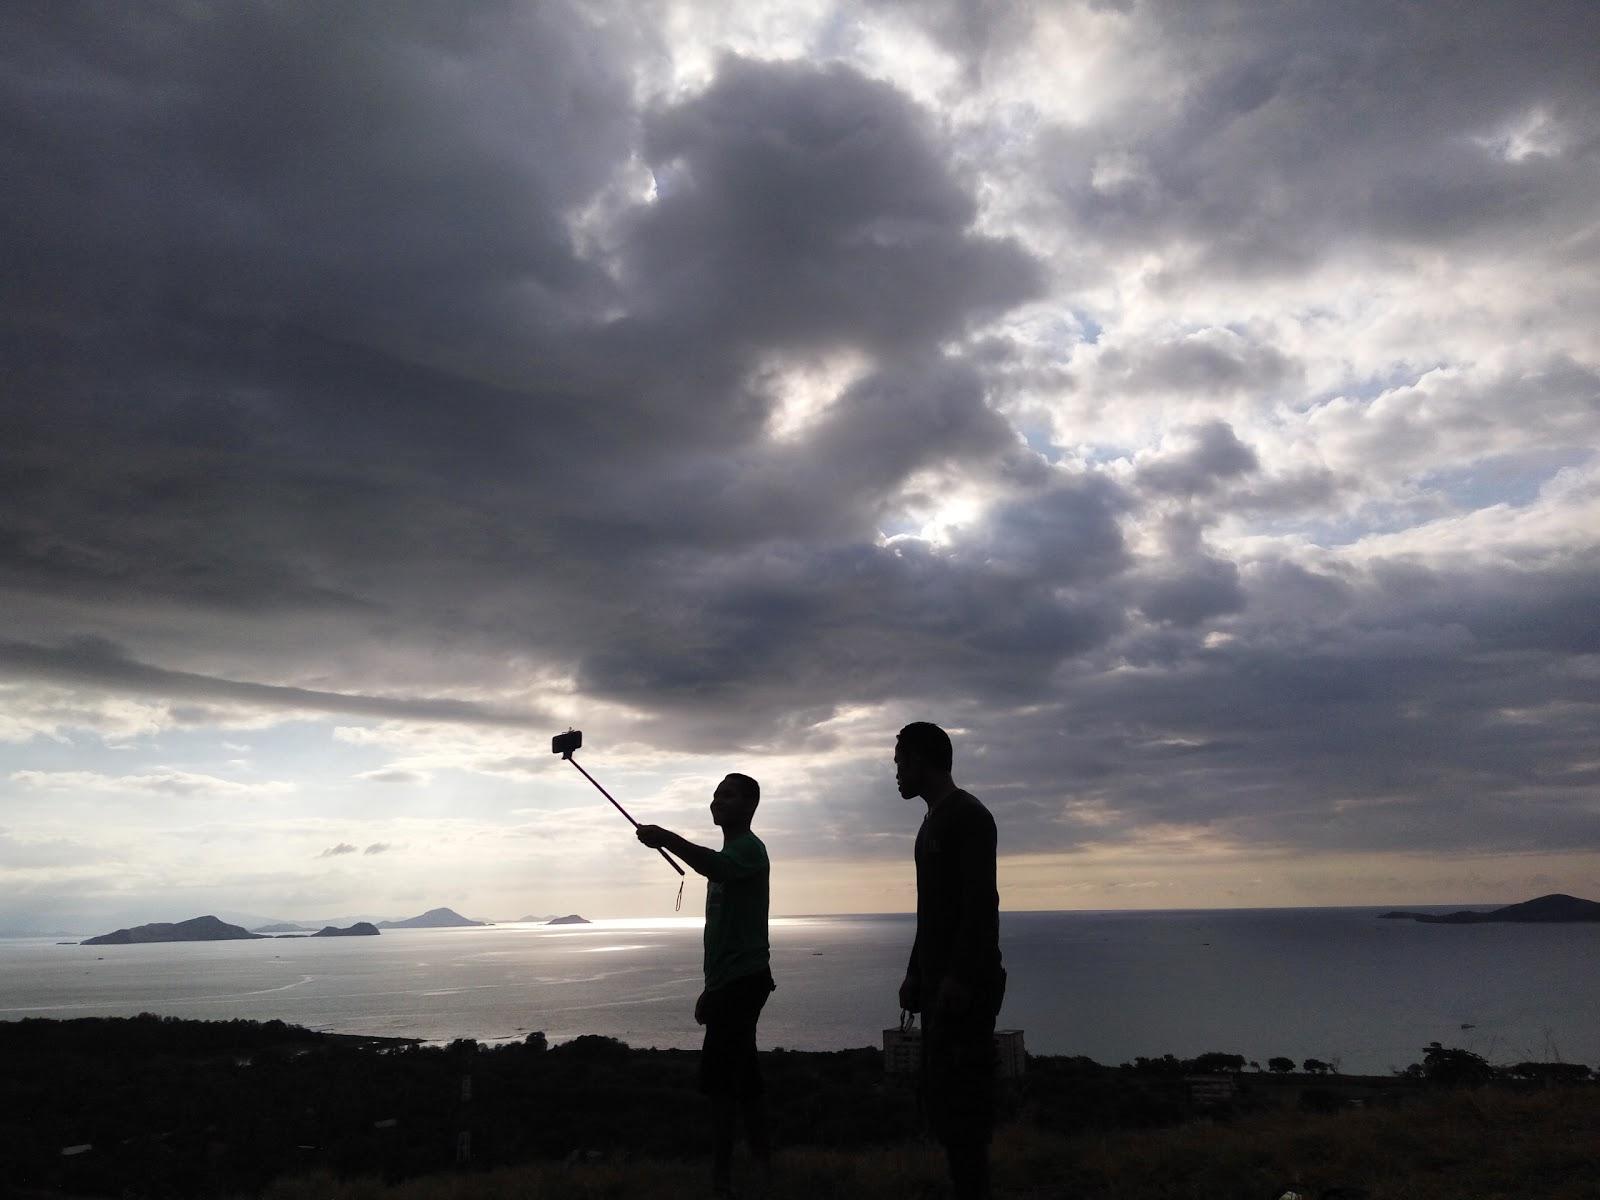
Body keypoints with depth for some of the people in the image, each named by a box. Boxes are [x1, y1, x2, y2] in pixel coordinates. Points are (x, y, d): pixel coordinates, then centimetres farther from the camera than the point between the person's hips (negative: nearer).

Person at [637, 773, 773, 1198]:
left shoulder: (749, 848, -10)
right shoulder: (730, 853, 21)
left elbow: (716, 867, -35)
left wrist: (668, 840, -48)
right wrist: (712, 986, 25)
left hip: (743, 979, -11)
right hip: (731, 980, 11)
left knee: (722, 1079, -12)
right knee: (739, 1078, 15)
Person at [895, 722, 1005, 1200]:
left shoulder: (968, 815, -10)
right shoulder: (934, 822, 19)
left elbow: (980, 902, -19)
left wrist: (960, 978, -23)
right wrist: (916, 975, 20)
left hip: (966, 985, -9)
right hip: (939, 982, 9)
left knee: (958, 1094, -9)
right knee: (939, 1094, 10)